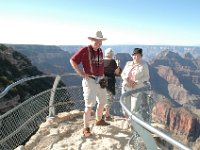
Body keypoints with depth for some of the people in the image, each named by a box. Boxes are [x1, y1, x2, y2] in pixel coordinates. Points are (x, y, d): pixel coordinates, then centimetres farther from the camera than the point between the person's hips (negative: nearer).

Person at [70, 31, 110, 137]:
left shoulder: (100, 51, 9)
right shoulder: (85, 50, -12)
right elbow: (72, 60, -12)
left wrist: (102, 74, 11)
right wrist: (81, 74, -15)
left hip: (100, 80, 8)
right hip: (90, 80, -7)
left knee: (102, 102, 19)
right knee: (89, 105, -7)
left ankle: (99, 120, 42)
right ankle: (86, 128, 8)